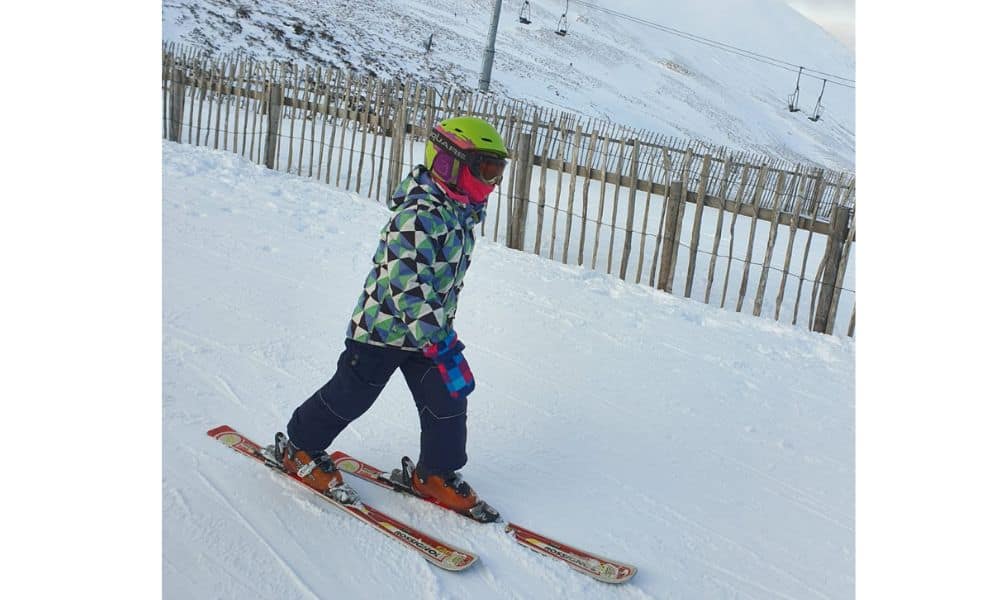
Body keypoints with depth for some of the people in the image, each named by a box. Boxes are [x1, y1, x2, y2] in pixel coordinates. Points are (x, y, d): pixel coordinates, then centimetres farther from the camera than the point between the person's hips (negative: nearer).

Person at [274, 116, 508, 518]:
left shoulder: (461, 213, 4)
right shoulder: (419, 216, -27)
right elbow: (408, 285, -34)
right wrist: (438, 342, -35)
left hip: (430, 327, 8)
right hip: (385, 325, -8)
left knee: (448, 402, 7)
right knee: (351, 394, 8)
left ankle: (435, 474, 25)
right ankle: (298, 446, 32)